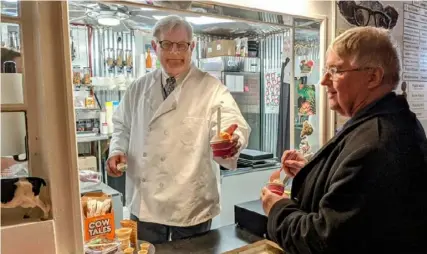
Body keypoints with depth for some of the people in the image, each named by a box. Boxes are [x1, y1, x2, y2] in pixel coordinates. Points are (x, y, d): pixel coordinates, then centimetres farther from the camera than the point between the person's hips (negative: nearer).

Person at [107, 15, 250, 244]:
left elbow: (232, 124, -20)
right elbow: (122, 126, 15)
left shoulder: (211, 88, -8)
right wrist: (117, 150, -4)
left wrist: (232, 143, -42)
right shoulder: (139, 88, 6)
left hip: (191, 205, -3)